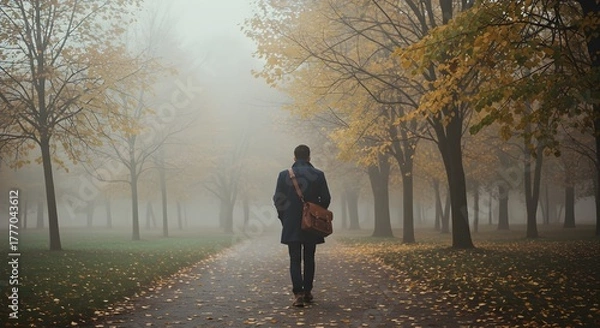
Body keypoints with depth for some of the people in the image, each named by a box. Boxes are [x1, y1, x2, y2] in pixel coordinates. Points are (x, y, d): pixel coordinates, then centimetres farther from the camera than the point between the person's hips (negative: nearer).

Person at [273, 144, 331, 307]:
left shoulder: (284, 175, -3)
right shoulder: (318, 175, -3)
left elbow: (278, 199, -2)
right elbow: (325, 198, -1)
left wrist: (284, 217, 12)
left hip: (291, 225, -1)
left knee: (295, 260, 1)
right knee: (309, 259, 14)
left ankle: (298, 294, -11)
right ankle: (307, 291, 19)